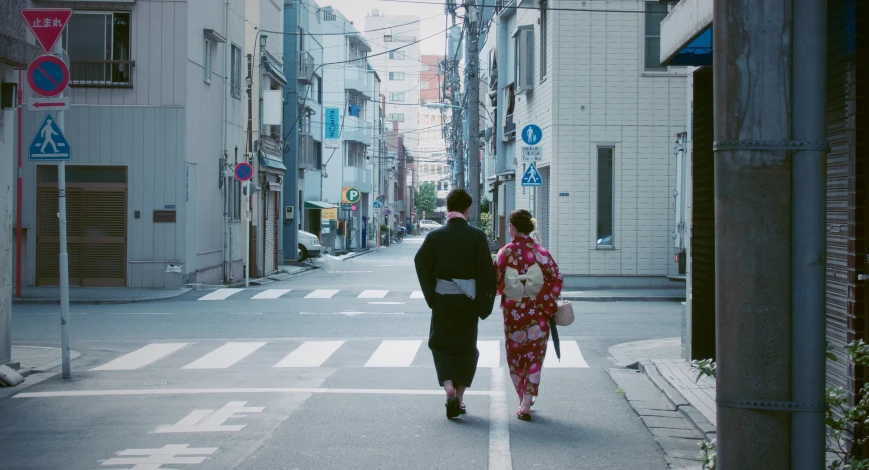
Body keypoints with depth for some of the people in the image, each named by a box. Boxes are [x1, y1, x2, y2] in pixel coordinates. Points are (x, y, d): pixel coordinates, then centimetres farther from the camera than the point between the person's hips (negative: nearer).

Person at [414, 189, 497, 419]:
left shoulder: (435, 236, -5)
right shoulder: (477, 236, -7)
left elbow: (420, 262, -11)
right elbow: (487, 270, -8)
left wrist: (431, 294, 0)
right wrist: (485, 302, 0)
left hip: (442, 299, 0)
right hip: (468, 300, 0)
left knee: (441, 346, 13)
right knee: (466, 348, 13)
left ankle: (448, 387, -10)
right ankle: (459, 399, 14)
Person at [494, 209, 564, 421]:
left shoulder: (505, 252, -6)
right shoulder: (541, 253, -6)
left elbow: (495, 281, -3)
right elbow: (557, 279, -7)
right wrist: (550, 306, 3)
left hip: (513, 312, 0)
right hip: (537, 314, 0)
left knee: (515, 355, 17)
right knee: (534, 357, 7)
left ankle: (523, 399, 22)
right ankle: (526, 404, -2)